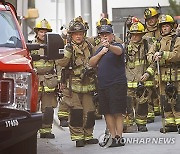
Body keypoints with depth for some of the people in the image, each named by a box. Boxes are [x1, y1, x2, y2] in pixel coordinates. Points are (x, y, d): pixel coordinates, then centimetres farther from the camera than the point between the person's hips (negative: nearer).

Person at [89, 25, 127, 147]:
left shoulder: (117, 46, -3)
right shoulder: (100, 49, 19)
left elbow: (118, 51, -29)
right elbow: (91, 63, 10)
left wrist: (109, 46, -50)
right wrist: (101, 53, -5)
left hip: (117, 85, -7)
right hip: (102, 86, 7)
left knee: (118, 113, -8)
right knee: (107, 113, 7)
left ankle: (119, 137, -10)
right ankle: (113, 136, 12)